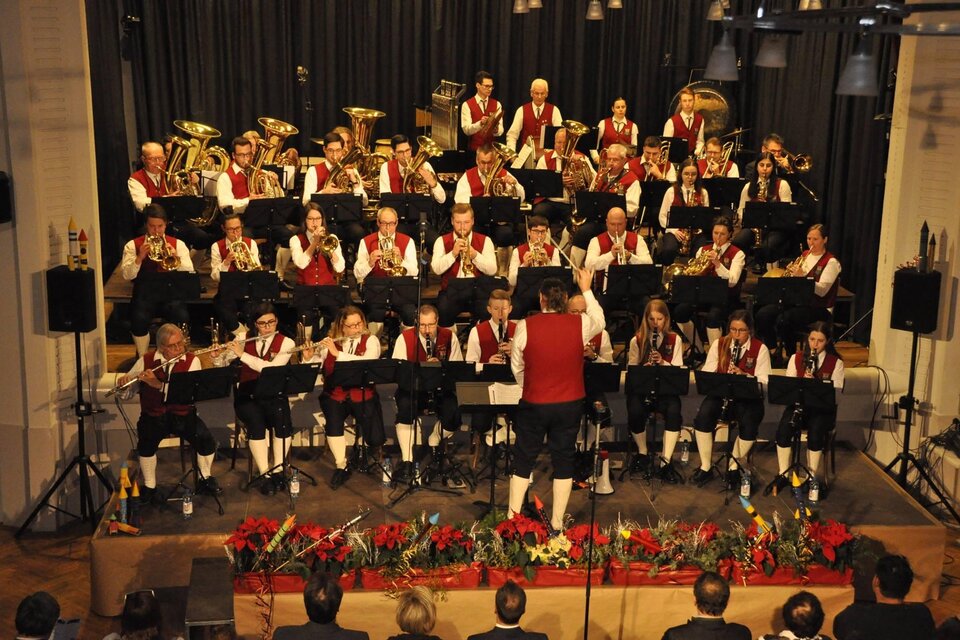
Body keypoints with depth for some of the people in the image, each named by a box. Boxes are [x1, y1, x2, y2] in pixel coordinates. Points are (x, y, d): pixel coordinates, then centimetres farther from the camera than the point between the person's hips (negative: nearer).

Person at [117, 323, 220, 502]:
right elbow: (127, 392, 5)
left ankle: (205, 479, 8)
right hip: (153, 415, 0)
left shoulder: (192, 361, -2)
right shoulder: (146, 361, 2)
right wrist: (124, 382, -19)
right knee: (146, 442, -31)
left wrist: (158, 384, -27)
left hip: (183, 414, 0)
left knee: (207, 440, -22)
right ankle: (149, 487, -7)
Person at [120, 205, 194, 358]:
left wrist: (176, 257, -18)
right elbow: (126, 275, -5)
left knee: (182, 318, -29)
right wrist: (139, 258, -19)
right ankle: (142, 357, -4)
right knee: (139, 319, -31)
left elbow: (189, 274, -2)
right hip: (145, 294, 0)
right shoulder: (133, 245, 7)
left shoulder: (177, 244, 9)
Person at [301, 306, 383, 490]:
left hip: (362, 395, -1)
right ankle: (341, 467, -12)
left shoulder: (371, 341, 1)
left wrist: (338, 353, -20)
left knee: (375, 439, -14)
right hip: (335, 394, 1)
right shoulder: (329, 342, 8)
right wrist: (309, 357, -15)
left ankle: (361, 445, 24)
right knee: (333, 420, -30)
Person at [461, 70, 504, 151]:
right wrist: (480, 123, -23)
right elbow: (466, 130, -8)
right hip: (474, 148, -2)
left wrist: (496, 129, -21)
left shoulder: (497, 104, 9)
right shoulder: (467, 105, 2)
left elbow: (500, 131, 1)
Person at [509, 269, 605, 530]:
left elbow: (516, 366, 0)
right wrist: (587, 290, 23)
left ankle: (513, 520, 21)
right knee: (563, 462, 13)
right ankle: (557, 523, 19)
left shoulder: (525, 326, -13)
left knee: (523, 462, 13)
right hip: (570, 405, 1)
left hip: (533, 405, -1)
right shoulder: (580, 324, -10)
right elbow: (600, 321, 15)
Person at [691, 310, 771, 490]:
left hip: (748, 397, -2)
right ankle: (706, 467, -13)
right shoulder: (719, 344, 6)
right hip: (720, 393, 2)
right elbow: (706, 373, 3)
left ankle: (733, 467, -10)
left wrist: (744, 375, -25)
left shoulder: (760, 349, -1)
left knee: (750, 424, -33)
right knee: (703, 416, -29)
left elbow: (764, 382, -7)